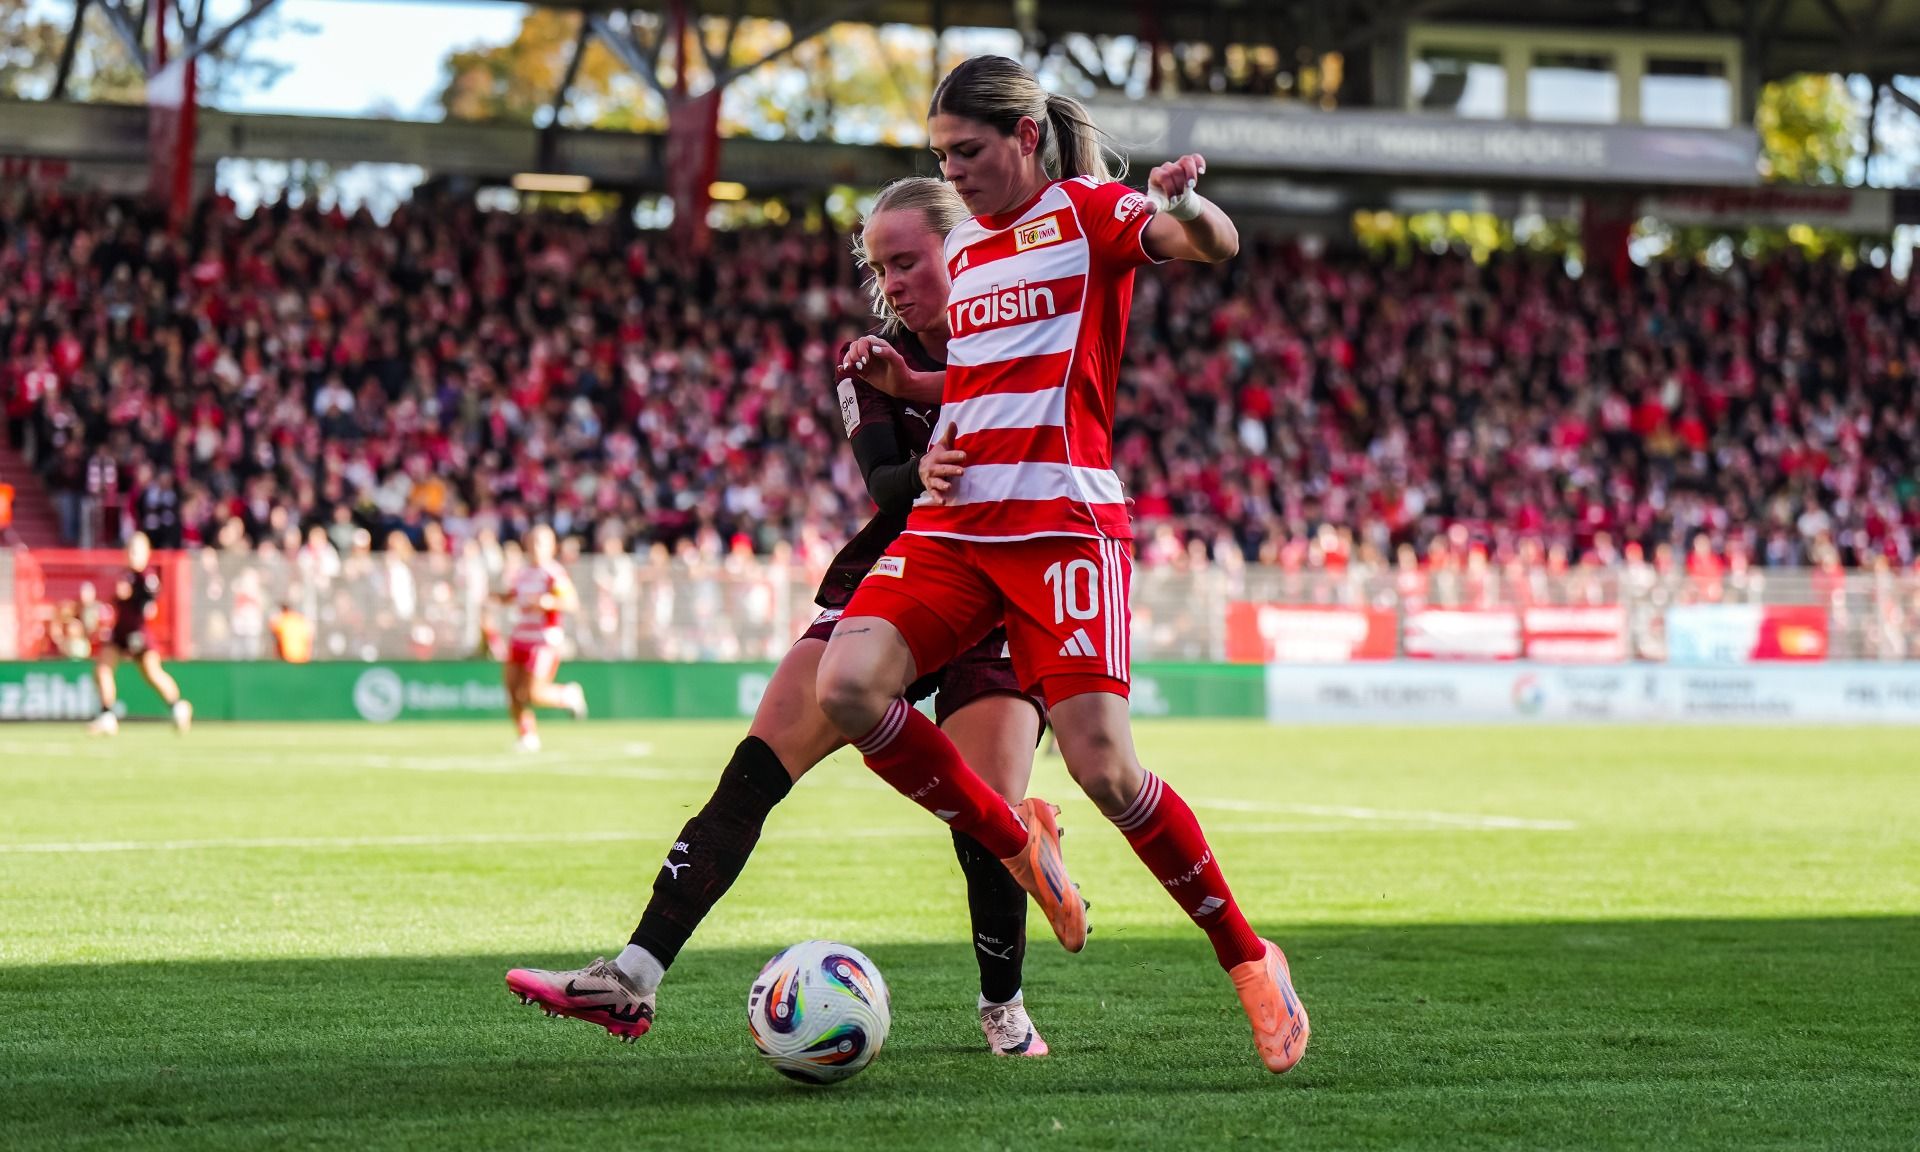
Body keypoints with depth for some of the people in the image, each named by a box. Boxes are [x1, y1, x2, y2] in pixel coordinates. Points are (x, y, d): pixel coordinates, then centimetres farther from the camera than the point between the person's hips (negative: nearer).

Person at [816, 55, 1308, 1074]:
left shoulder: (1088, 210, 0)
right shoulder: (961, 246, 21)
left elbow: (1214, 246, -19)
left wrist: (1186, 206, -43)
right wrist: (900, 383, 13)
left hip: (1063, 521, -6)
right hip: (953, 523, 6)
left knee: (1103, 770, -15)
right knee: (847, 689, -18)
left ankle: (1247, 960, 5)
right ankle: (1016, 855, 3)